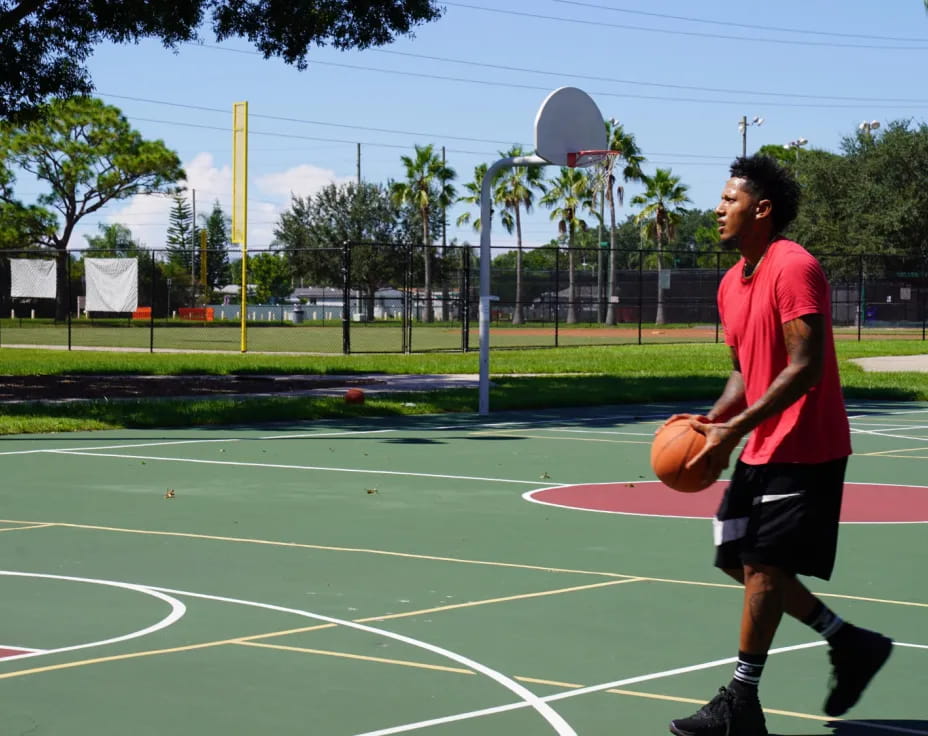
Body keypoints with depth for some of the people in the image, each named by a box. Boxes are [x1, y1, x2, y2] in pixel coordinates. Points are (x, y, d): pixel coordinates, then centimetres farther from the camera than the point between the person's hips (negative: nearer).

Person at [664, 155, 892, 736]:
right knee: (739, 558, 11)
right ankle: (851, 643, 20)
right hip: (762, 449, 10)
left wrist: (735, 429, -25)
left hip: (803, 449, -10)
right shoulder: (733, 283, 11)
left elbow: (805, 367, -24)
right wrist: (714, 421, 1)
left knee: (762, 564, -7)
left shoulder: (793, 268, -18)